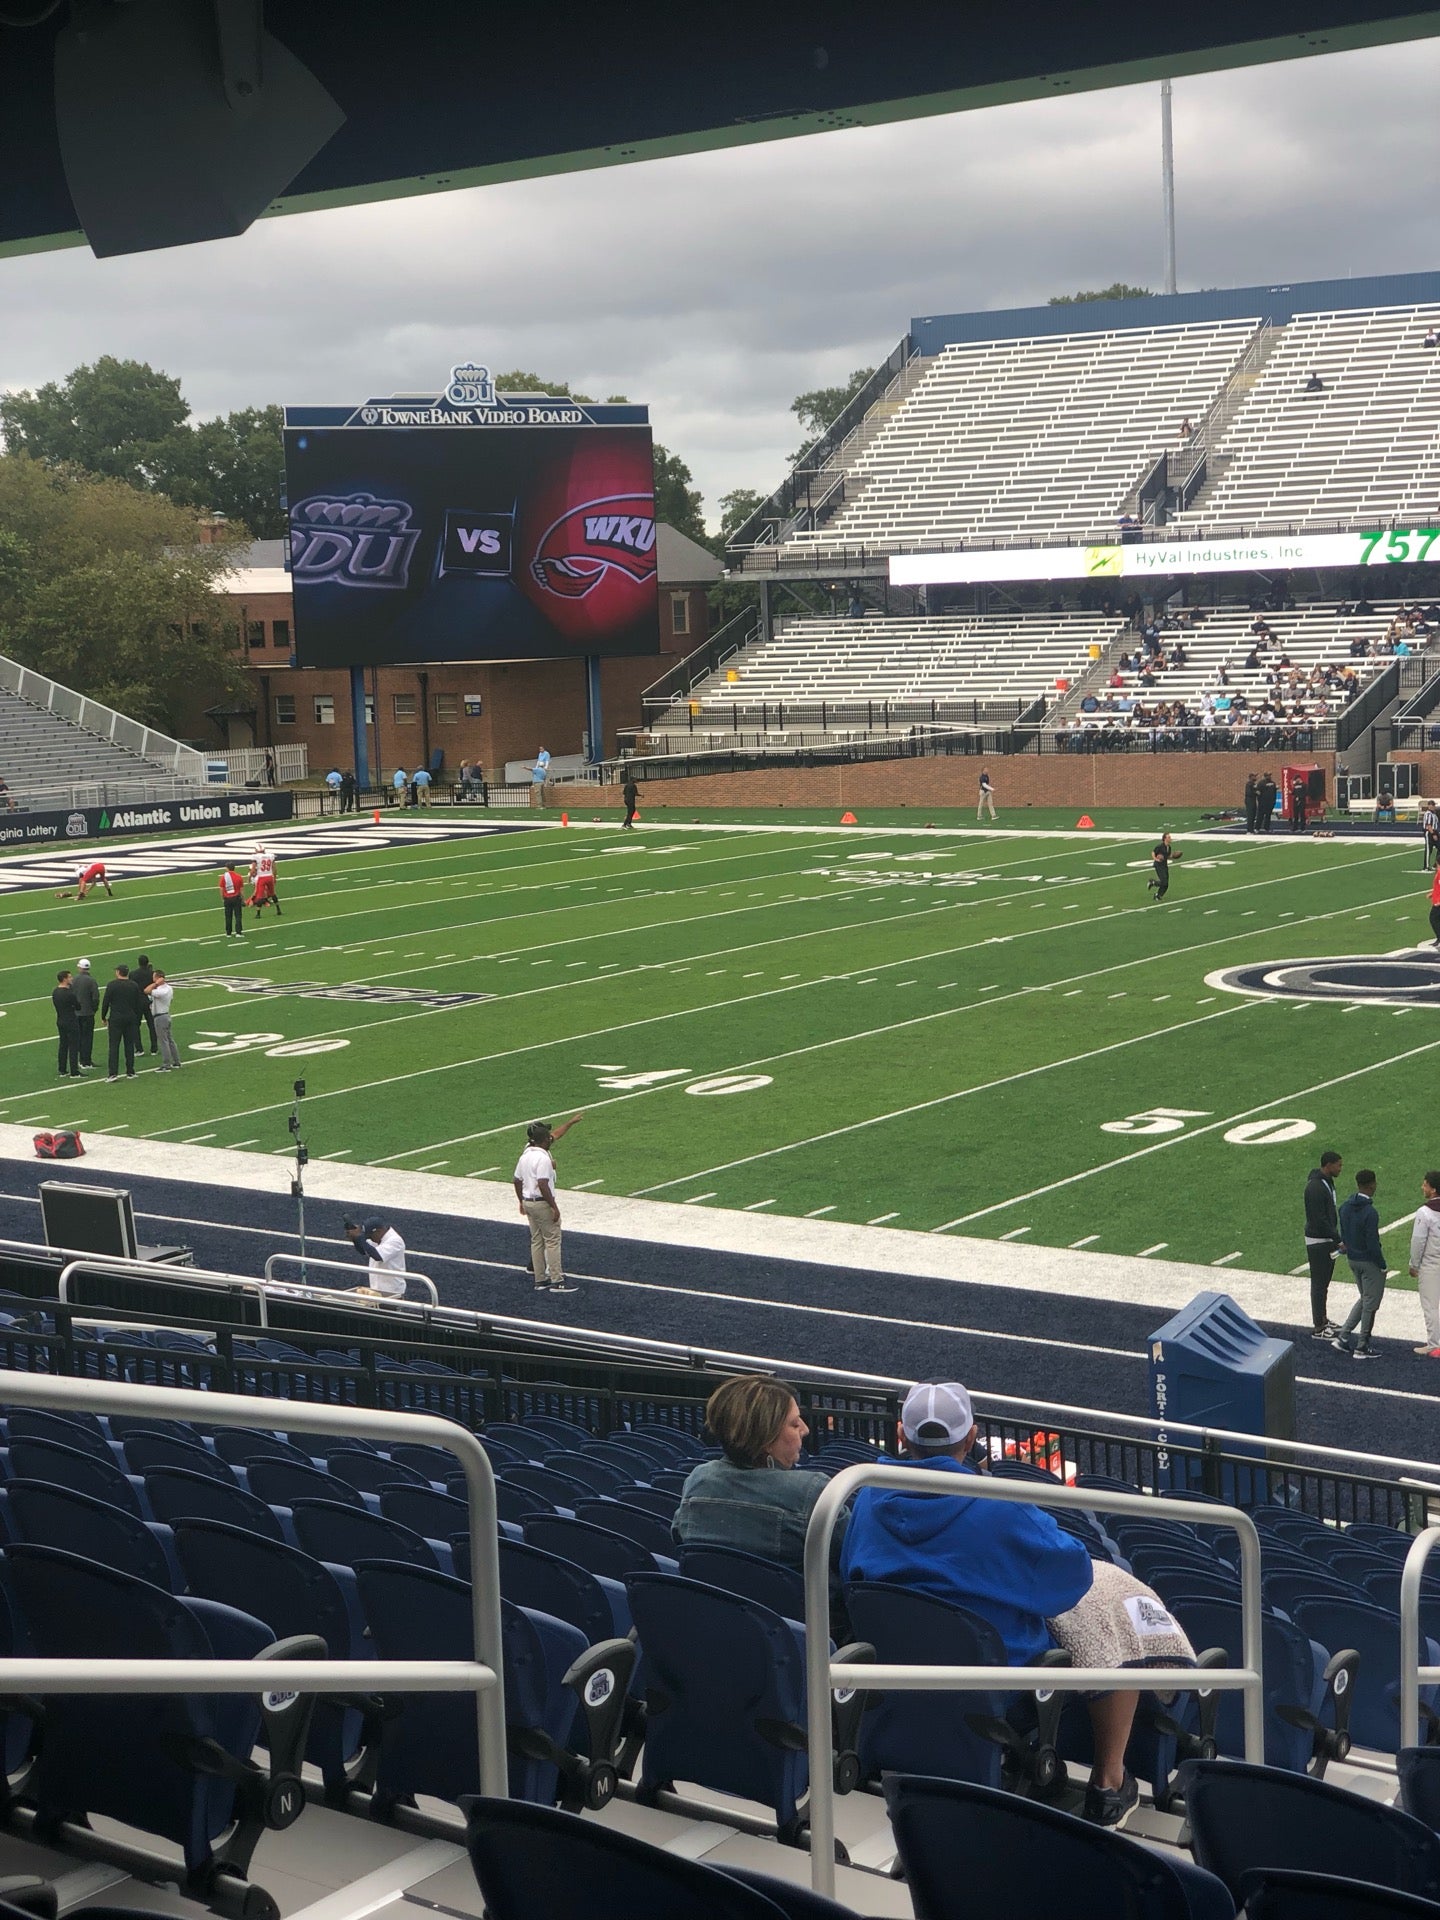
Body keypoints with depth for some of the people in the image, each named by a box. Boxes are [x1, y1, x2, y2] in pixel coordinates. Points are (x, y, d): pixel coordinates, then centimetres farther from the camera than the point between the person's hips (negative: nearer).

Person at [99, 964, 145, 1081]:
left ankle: (113, 1073, -10)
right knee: (129, 1045, 9)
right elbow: (138, 1005, 10)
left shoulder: (112, 985, -7)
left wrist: (103, 1018, 6)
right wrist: (137, 1021, 18)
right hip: (131, 1019, 3)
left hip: (115, 1019, -3)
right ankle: (130, 1072, 11)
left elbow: (105, 1002, -6)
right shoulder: (134, 986, 5)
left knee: (114, 1046, -3)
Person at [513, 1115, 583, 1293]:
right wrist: (554, 1207, -22)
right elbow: (542, 1185, -26)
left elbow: (517, 1181, 14)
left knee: (537, 1240, 14)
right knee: (552, 1240, -3)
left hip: (528, 1202, 9)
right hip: (542, 1203, -9)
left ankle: (540, 1280, 18)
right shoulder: (543, 1158, -20)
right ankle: (556, 1281, -3)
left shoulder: (524, 1156, 8)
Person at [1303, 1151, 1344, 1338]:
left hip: (1328, 1239, 10)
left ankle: (1322, 1319, 28)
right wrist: (1338, 1240, -22)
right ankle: (1318, 1328, 3)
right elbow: (1319, 1220, -25)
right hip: (1317, 1241, -10)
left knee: (1324, 1282, 17)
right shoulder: (1315, 1187, -23)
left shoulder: (1328, 1182, 8)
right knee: (1319, 1284, -3)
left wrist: (1336, 1239, 19)